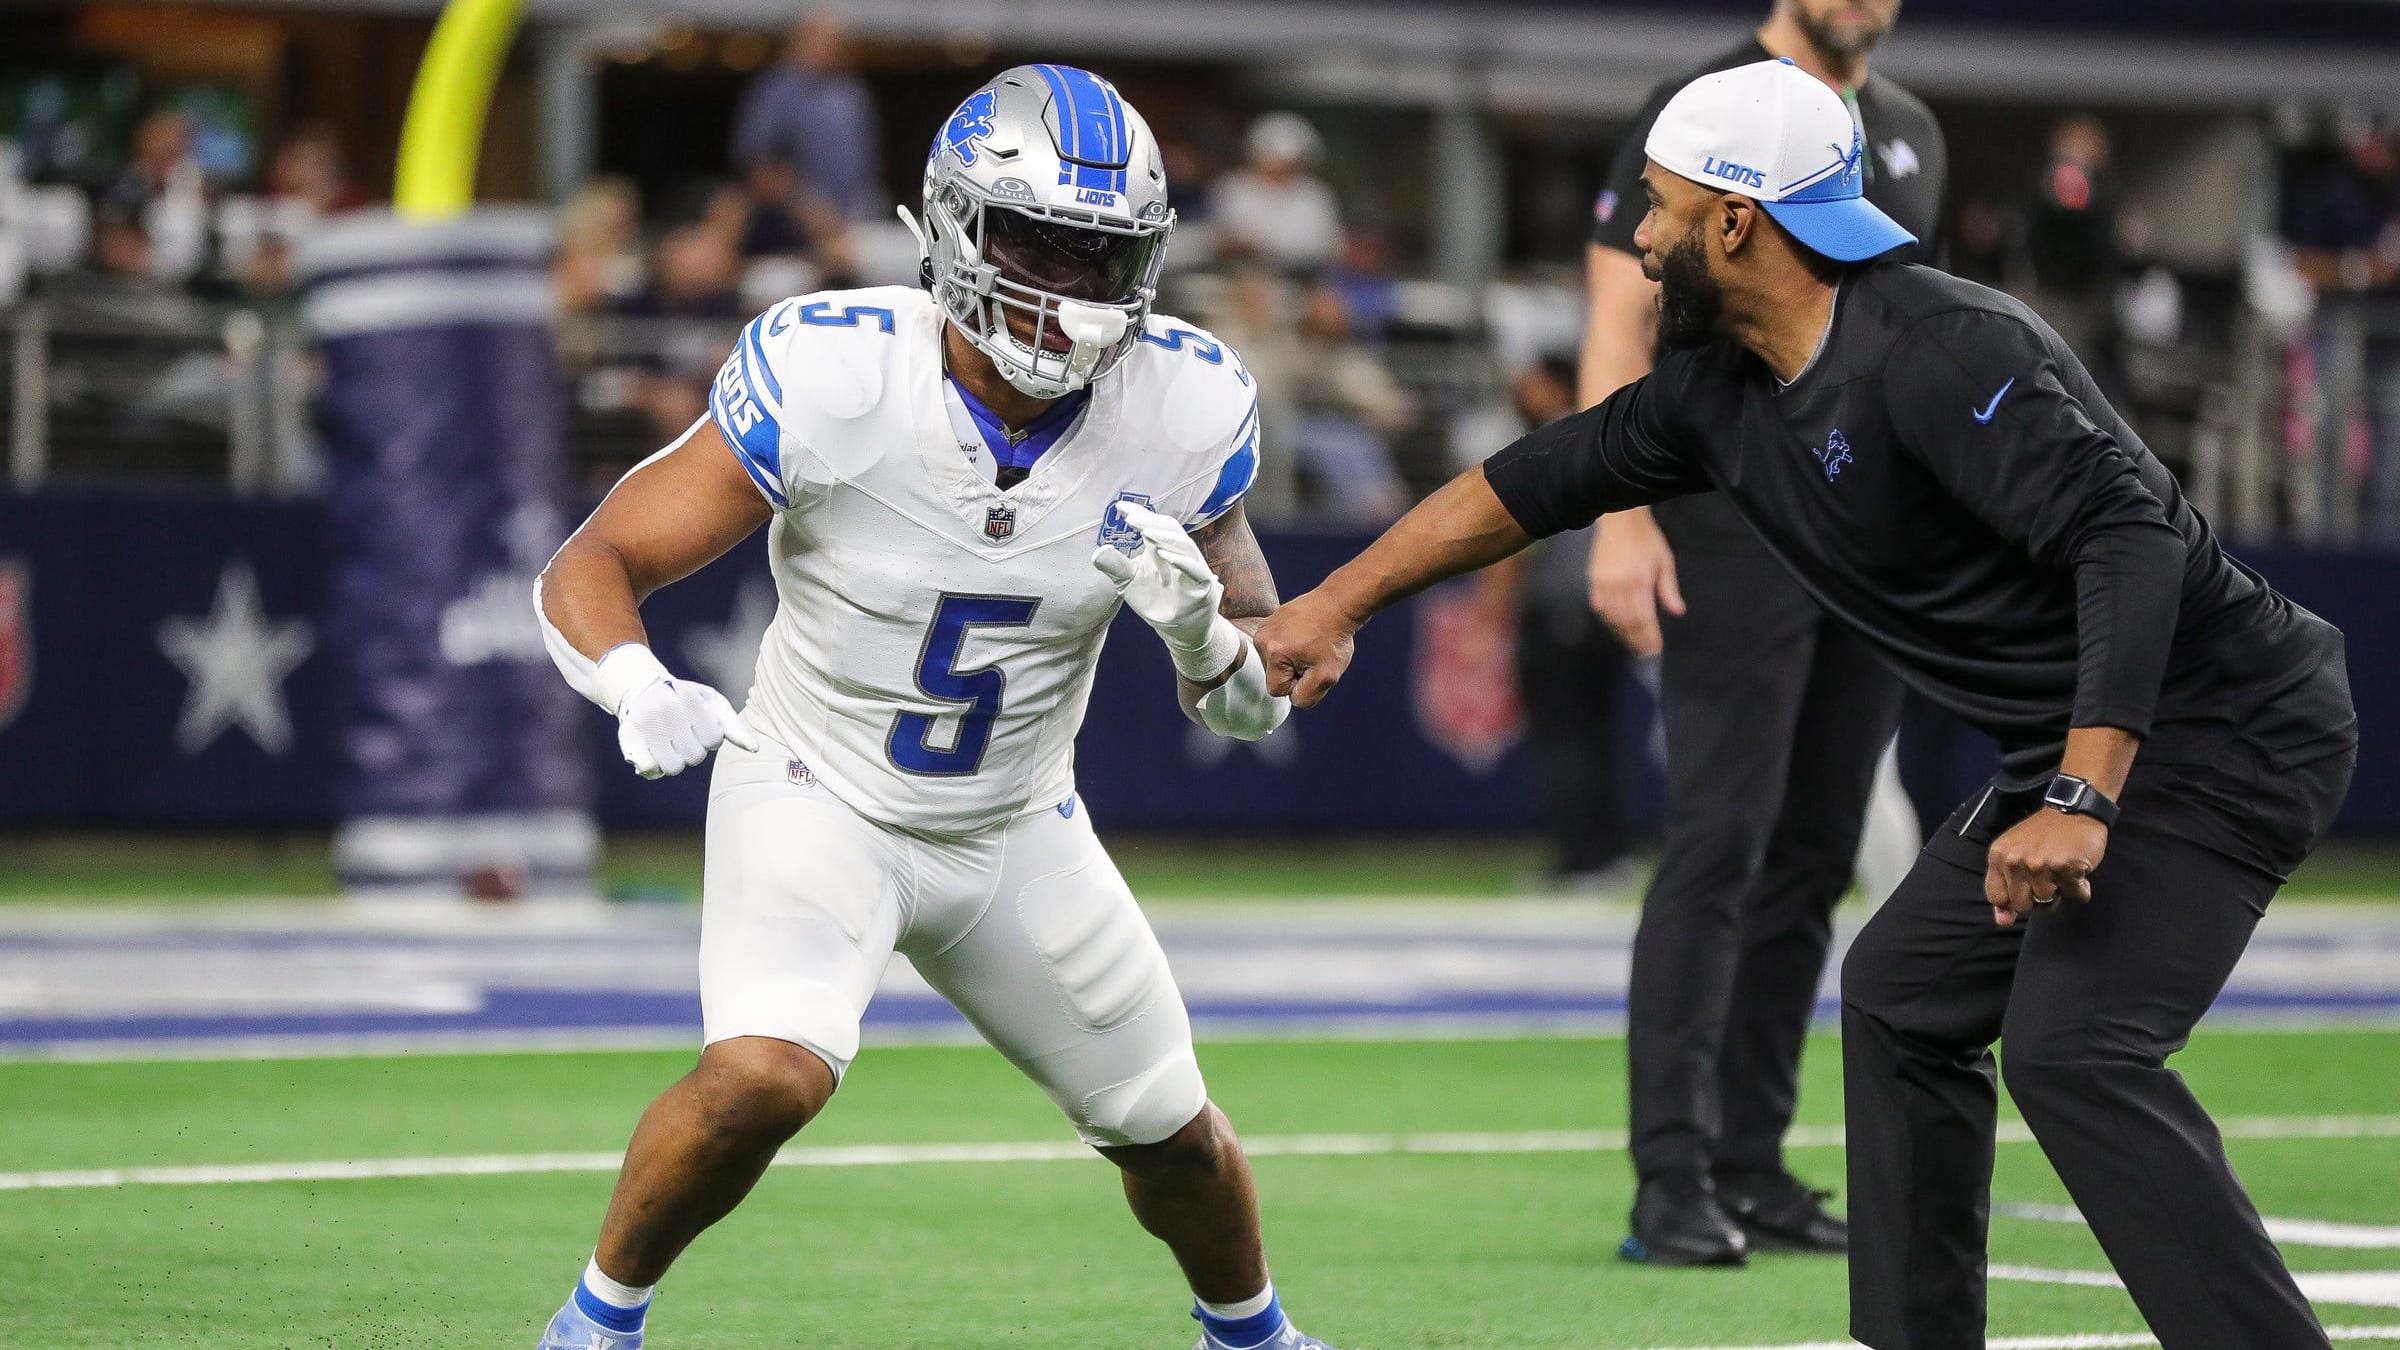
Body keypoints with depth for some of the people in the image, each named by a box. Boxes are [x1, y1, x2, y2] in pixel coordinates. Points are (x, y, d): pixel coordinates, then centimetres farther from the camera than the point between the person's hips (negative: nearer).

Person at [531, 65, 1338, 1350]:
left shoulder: (1181, 409, -16)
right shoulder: (831, 376, -26)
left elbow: (1254, 704, -6)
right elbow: (589, 569, -22)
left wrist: (1196, 625, -29)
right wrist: (638, 689, -44)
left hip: (1017, 833, 4)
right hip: (815, 799, -4)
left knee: (1170, 1133, 14)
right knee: (763, 1077, -30)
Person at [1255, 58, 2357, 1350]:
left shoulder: (1935, 351, -23)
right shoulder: (1719, 391, 7)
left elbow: (2130, 540, -30)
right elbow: (1544, 480, 20)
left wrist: (2080, 802, -36)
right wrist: (1335, 604, 25)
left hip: (2223, 731, -10)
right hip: (2072, 747, 10)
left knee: (2068, 1047, -23)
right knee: (1902, 997, 19)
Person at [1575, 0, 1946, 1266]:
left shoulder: (1909, 135, 17)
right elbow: (1620, 321, -8)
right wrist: (1622, 518, -18)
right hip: (1734, 532, -7)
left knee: (1813, 860, 6)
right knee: (1718, 843, -12)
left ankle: (1751, 1164, 11)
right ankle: (1673, 1179, -12)